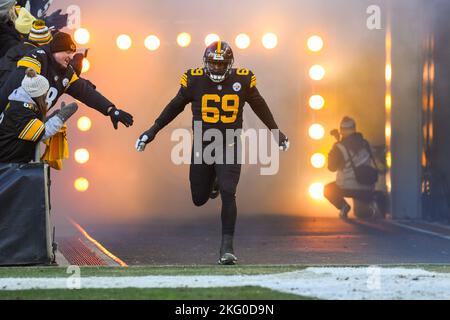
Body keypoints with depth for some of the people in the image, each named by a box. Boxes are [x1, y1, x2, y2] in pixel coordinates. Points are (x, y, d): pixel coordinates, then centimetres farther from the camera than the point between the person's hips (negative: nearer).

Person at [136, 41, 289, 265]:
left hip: (229, 146, -2)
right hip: (202, 144, 2)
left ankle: (227, 246, -8)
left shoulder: (243, 80, -7)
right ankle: (214, 181, 47)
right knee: (199, 199, 11)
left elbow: (259, 106, 11)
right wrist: (153, 131, 10)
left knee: (228, 194, -16)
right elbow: (175, 106, 8)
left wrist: (276, 132, 19)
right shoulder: (194, 80, -8)